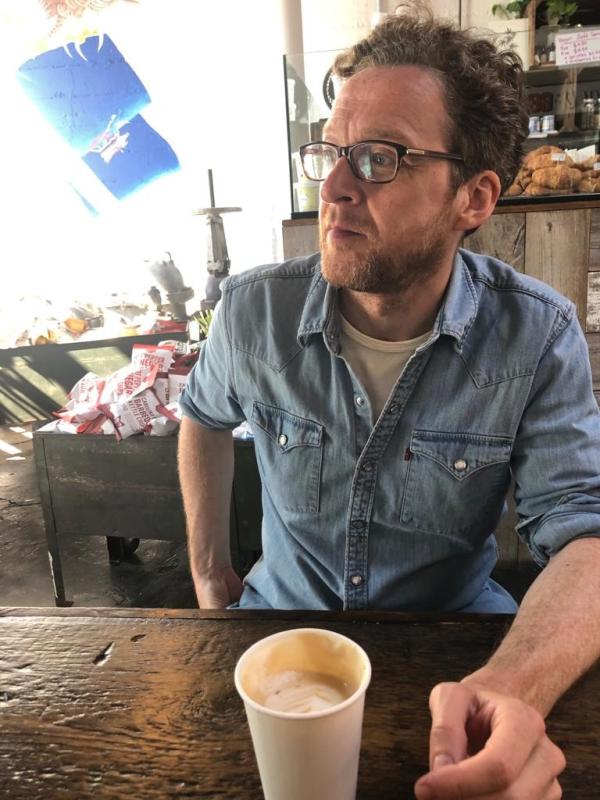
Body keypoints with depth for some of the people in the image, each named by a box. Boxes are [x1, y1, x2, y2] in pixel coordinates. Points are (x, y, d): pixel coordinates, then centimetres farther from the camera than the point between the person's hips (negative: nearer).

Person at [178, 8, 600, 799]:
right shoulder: (253, 310, -14)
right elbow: (205, 416, 6)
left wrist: (514, 688, -43)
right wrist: (209, 571, 4)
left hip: (455, 618, 0)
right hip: (286, 607, 1)